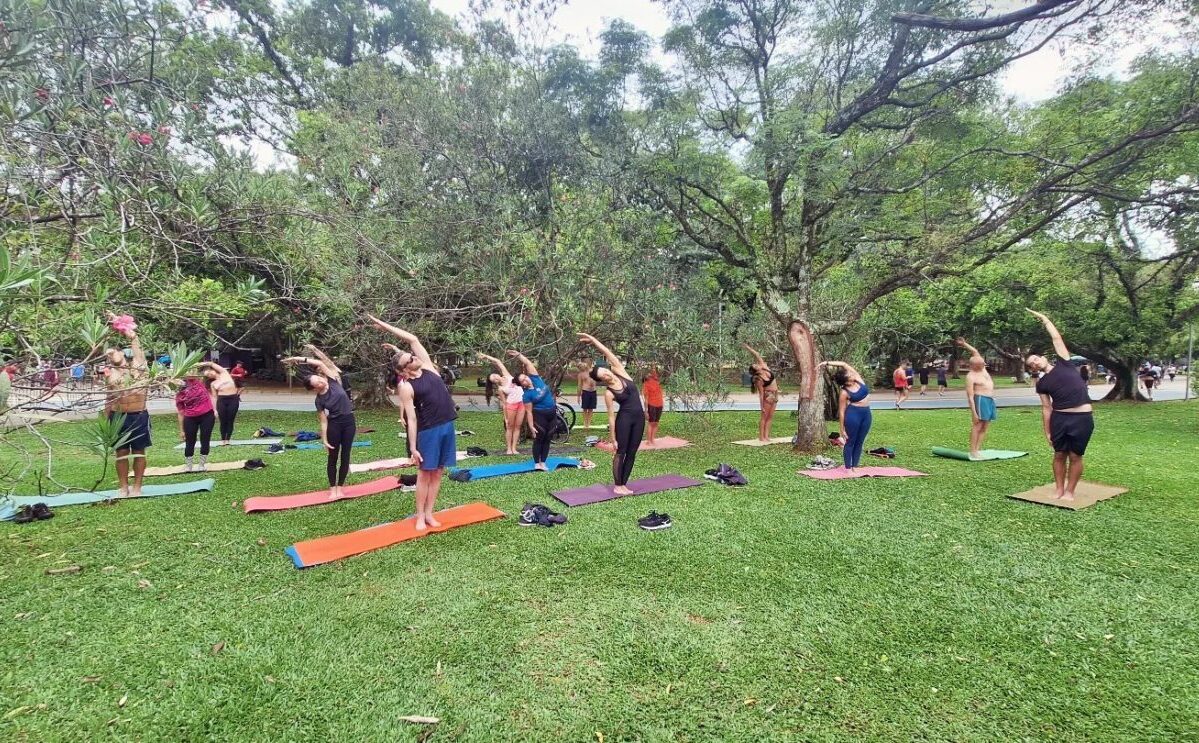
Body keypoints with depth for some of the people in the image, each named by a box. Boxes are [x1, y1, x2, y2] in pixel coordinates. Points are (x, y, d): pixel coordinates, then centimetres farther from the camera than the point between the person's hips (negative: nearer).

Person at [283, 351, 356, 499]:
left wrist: (299, 359, -12)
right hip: (334, 424, -1)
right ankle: (333, 488, 18)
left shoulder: (333, 381, -5)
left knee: (345, 456, 7)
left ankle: (340, 487, 17)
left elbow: (320, 363, -13)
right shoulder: (319, 400, -7)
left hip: (349, 421, 1)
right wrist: (324, 439, -8)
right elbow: (323, 421, -5)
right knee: (333, 457, 7)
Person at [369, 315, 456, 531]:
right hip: (429, 430, -6)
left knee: (438, 472, 9)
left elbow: (413, 339, 7)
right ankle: (420, 516, 14)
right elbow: (411, 418, -11)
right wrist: (413, 447, -12)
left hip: (447, 426, 6)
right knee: (425, 473, 3)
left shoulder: (427, 367, 6)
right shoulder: (406, 387, -9)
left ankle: (429, 514, 18)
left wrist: (384, 326, 8)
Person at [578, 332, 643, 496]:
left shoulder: (621, 373, 0)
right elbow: (611, 416, -9)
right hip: (624, 418, -5)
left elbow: (608, 354, -5)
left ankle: (624, 483, 17)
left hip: (639, 417, 5)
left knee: (631, 453, 8)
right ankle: (617, 486, 11)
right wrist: (612, 438, -8)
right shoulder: (608, 393, -10)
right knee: (620, 452, 1)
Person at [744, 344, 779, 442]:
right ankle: (761, 437, 0)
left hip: (774, 395, 7)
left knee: (770, 417, 7)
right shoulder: (758, 380, -21)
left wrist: (748, 347, -3)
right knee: (764, 416, -4)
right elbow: (761, 394, -20)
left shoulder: (764, 367, -6)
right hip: (768, 396, -7)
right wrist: (762, 406, -17)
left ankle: (766, 436, 9)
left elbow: (757, 355, -1)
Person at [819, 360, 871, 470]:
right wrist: (842, 429, -8)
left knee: (860, 442, 10)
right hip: (853, 414, -6)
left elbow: (844, 364, -3)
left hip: (866, 414, 6)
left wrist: (827, 363, -10)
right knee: (850, 442, 1)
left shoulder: (858, 379, -2)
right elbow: (841, 411, -8)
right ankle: (848, 468, 7)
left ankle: (854, 467, 17)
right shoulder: (844, 393, -13)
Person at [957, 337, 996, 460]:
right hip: (980, 400, -8)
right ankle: (973, 452, -11)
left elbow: (975, 351, 19)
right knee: (977, 426, -10)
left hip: (990, 400, 8)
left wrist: (964, 344, 5)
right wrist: (974, 412, -21)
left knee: (984, 427, 5)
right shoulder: (971, 376, -12)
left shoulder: (982, 368, 9)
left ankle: (978, 449, 7)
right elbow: (970, 396, -16)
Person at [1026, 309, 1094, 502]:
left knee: (1075, 457, 4)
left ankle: (1069, 492, 13)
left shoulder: (1063, 364, 5)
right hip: (1059, 418, 2)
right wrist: (1047, 432, 4)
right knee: (1059, 455, 7)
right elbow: (1047, 408, 7)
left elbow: (1056, 337, 4)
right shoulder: (1042, 384, 8)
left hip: (1082, 418, -2)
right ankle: (1059, 490, 18)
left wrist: (1044, 318, 10)